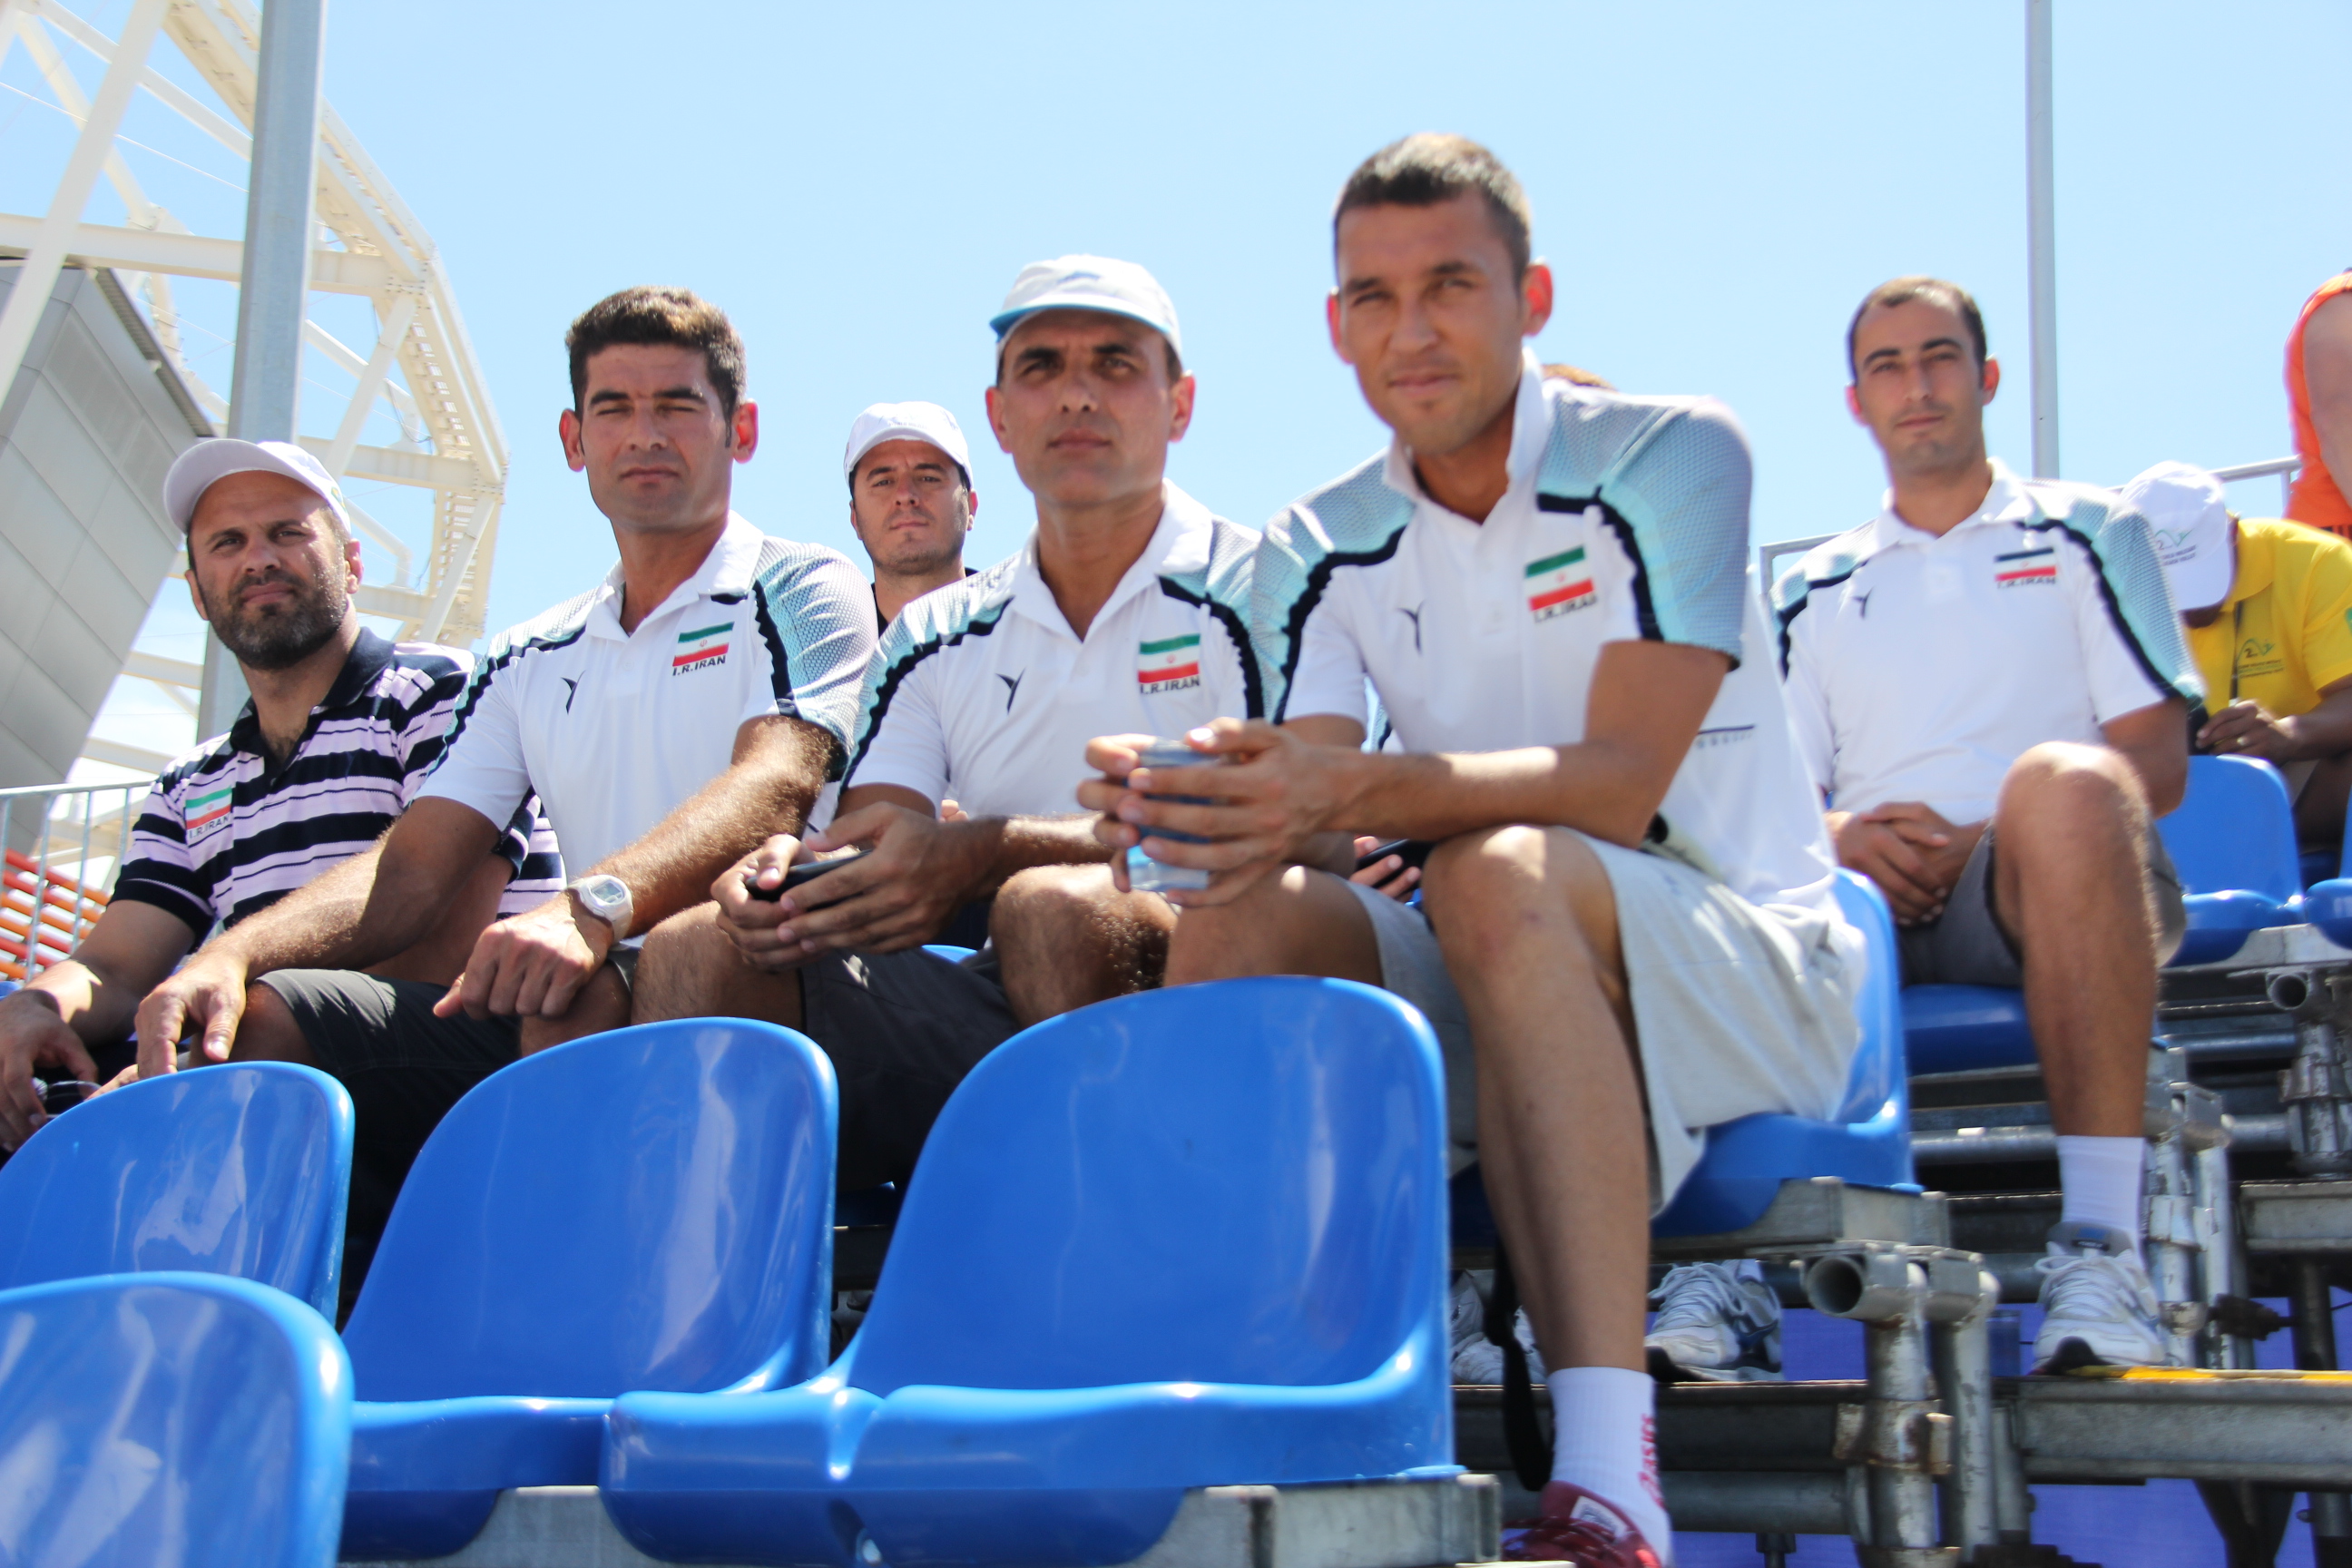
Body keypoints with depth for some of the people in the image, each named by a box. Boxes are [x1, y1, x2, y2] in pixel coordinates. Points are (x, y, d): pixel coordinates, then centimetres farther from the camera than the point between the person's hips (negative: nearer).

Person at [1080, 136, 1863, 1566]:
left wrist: (1361, 789, -37)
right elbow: (1307, 810, -8)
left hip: (1757, 967, -4)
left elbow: (1617, 786, -21)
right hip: (1509, 988, 4)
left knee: (1500, 872, -36)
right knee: (1244, 912, -22)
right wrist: (1220, 804, -32)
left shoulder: (1668, 455, -8)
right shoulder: (1322, 551, 7)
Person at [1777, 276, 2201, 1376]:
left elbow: (2158, 767, 6)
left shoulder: (2086, 533, 18)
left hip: (2048, 901, -2)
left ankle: (2099, 1242, -43)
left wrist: (1978, 838, -10)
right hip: (1866, 912, 3)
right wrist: (1848, 837, -9)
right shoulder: (1816, 591, 26)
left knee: (2065, 783, -38)